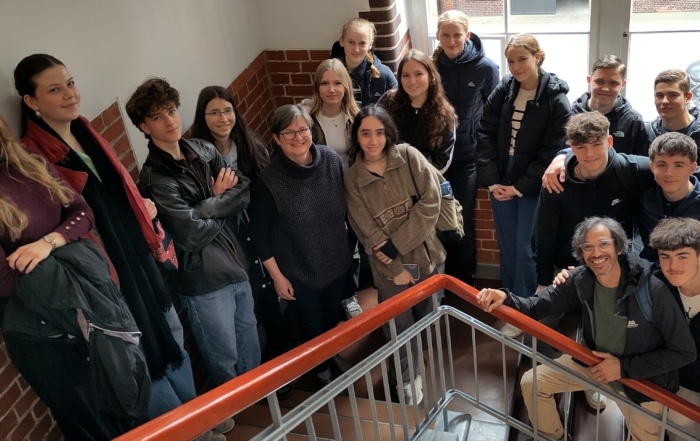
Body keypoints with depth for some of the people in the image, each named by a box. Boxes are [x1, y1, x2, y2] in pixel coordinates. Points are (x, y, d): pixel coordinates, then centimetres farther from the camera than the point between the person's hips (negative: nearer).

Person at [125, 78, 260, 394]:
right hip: (204, 282, -6)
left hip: (236, 267, 6)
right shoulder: (155, 178, -15)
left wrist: (208, 206, -14)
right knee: (225, 367, 10)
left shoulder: (203, 150, 5)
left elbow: (245, 193, 1)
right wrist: (221, 202, -6)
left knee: (252, 357, 22)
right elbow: (194, 234, -21)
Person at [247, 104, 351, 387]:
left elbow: (345, 205, 1)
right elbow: (259, 234, -15)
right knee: (312, 326, 18)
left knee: (332, 318, 26)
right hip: (299, 271, -3)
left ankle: (333, 361, 55)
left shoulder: (331, 160, -14)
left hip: (337, 261, 4)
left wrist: (348, 243, 10)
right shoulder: (268, 180, -24)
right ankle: (321, 370, 48)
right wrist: (277, 276, -12)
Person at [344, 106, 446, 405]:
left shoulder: (409, 157, -5)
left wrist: (395, 245, -16)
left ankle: (424, 368, 45)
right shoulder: (352, 180, -4)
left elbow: (431, 202, -13)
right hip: (389, 268, -1)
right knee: (401, 327, 7)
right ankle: (407, 378, 33)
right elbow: (369, 233, -7)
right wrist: (396, 269, -12)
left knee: (428, 320, 16)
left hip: (427, 256, 1)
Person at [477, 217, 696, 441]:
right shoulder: (579, 280, -17)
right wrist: (505, 298, -38)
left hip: (642, 378, -4)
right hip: (592, 363, 4)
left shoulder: (652, 290, -30)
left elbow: (684, 352, -22)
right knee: (531, 383, 3)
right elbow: (536, 306, -16)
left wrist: (624, 367, -25)